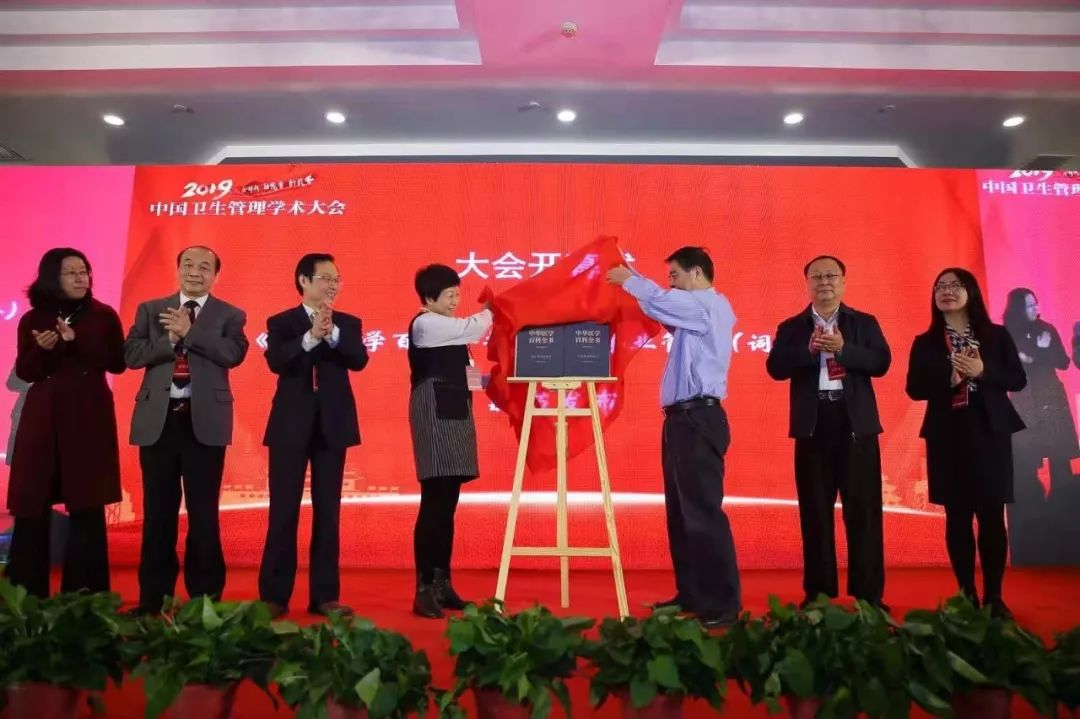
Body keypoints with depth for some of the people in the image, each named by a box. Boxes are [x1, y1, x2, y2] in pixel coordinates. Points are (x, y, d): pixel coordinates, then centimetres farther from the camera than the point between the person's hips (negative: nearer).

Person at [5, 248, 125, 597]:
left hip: (89, 416, -1)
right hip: (44, 417, 2)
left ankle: (85, 595, 10)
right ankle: (25, 596, 14)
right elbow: (24, 372, 6)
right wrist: (41, 350, -13)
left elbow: (117, 363, -3)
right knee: (32, 506, 1)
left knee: (87, 506, 1)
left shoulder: (104, 315, 4)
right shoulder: (33, 319, 7)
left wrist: (77, 341, -13)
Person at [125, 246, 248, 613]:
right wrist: (171, 339, -12)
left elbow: (233, 354, -12)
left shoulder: (230, 315, 5)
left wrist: (189, 331, -13)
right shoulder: (150, 310, 11)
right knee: (158, 511, 9)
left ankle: (205, 595, 15)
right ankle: (154, 595, 20)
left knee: (203, 512, 4)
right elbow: (132, 354, 0)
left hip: (205, 420, -2)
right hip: (158, 418, 2)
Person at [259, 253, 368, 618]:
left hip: (332, 425, 2)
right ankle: (274, 595, 12)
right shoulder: (281, 322, 4)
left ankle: (324, 595, 13)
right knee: (284, 512, 1)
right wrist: (310, 337, -26)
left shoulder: (348, 323, 9)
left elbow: (359, 360, -9)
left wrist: (332, 334, -23)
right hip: (291, 425, -2)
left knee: (328, 512, 6)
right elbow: (276, 362, -14)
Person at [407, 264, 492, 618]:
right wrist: (492, 308, 2)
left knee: (446, 503, 9)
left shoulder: (446, 328, 22)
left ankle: (442, 584, 15)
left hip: (453, 412, 9)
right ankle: (424, 590, -7)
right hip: (435, 414, -9)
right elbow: (472, 328, -17)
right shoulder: (425, 323, -7)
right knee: (434, 502, -12)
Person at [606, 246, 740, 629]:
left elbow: (662, 302, -17)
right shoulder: (696, 310, 20)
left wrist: (628, 279, -1)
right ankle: (691, 594, 21)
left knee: (703, 511, -9)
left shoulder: (710, 304, -8)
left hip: (698, 419, -10)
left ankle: (723, 604, -3)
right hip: (684, 418, 10)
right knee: (681, 511, 12)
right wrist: (635, 284, 13)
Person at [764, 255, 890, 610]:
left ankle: (869, 593, 12)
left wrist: (843, 349, -17)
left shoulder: (865, 323, 9)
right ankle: (818, 592, 16)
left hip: (856, 423, 0)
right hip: (813, 424, 0)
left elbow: (881, 362, -4)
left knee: (863, 510, 3)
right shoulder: (791, 327, 9)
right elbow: (775, 368, -5)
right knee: (815, 511, 6)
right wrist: (809, 349, -18)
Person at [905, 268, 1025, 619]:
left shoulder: (997, 335, 7)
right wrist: (949, 378, -16)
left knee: (992, 516, 1)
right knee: (957, 517, 3)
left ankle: (993, 596, 12)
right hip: (947, 436, 0)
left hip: (990, 432, 0)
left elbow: (1018, 379, 2)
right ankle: (967, 596, 12)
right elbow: (914, 389, -1)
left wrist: (983, 372, -14)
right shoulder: (924, 343, 6)